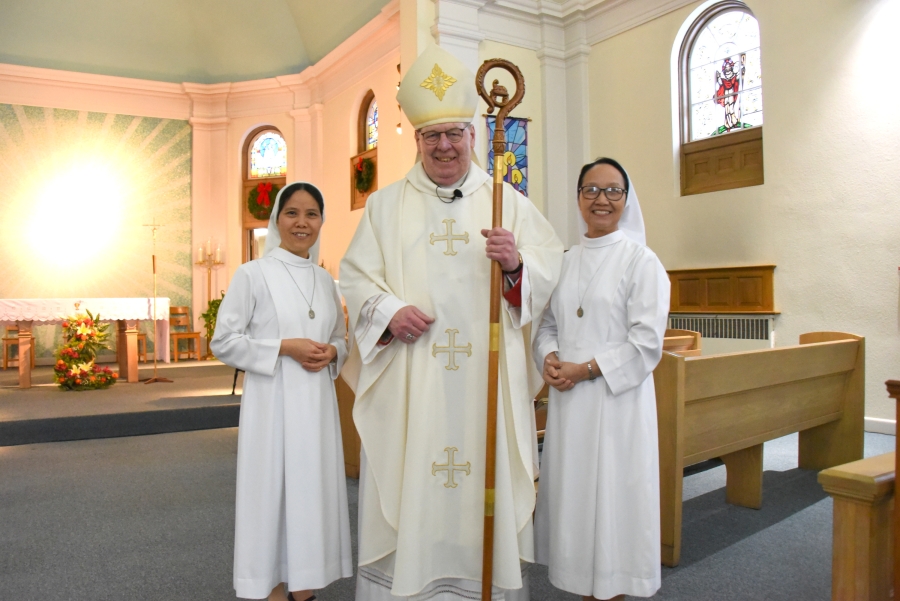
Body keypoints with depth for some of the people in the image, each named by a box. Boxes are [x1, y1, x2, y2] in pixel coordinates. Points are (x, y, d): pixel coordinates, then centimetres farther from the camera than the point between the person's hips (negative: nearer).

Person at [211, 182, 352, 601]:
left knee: (313, 489, 10)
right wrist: (286, 347, -15)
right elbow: (224, 342, -7)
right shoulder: (252, 274, -4)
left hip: (317, 402, 5)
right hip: (271, 403, -5)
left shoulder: (325, 280, 11)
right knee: (271, 490, 1)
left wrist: (330, 353, -5)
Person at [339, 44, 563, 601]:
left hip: (488, 373, 0)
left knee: (488, 479, 5)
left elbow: (552, 268, 4)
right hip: (409, 376, 0)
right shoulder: (386, 204, 11)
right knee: (409, 481, 3)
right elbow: (355, 274, 6)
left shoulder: (507, 200, 9)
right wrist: (389, 311, -12)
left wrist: (516, 262, -18)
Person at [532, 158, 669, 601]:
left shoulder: (641, 260, -5)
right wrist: (550, 359, -6)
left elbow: (647, 342, -11)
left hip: (616, 398, -5)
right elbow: (546, 324, 14)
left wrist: (585, 369, -14)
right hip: (568, 399, 5)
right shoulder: (565, 261, 11)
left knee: (612, 494, 3)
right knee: (572, 492, 11)